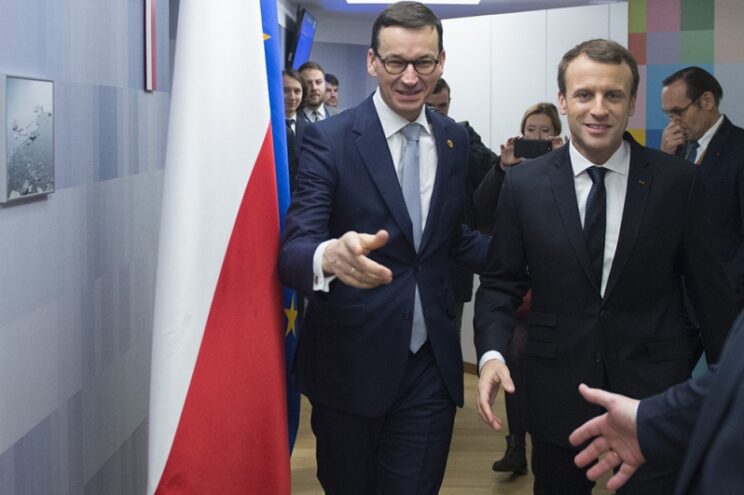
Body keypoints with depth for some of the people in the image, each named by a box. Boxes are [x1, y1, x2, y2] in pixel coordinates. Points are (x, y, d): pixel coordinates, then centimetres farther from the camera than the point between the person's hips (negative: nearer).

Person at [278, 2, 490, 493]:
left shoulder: (455, 140, 5)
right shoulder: (330, 138, -11)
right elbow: (294, 247, -19)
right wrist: (330, 256, -43)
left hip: (431, 364, 3)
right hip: (350, 360, -3)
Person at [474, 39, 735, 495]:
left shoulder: (678, 181, -4)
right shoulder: (524, 184, -2)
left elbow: (708, 286, 2)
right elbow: (501, 282, 3)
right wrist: (492, 353, -13)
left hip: (655, 389, -1)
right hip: (558, 393, 1)